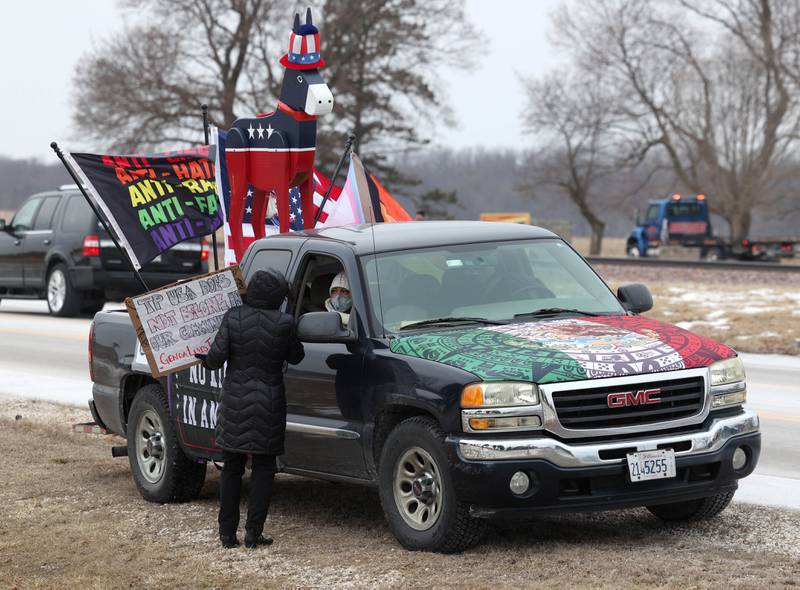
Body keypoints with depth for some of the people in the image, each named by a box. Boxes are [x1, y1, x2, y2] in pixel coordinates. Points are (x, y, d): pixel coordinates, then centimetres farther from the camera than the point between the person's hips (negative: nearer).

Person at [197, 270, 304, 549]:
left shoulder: (233, 317, -8)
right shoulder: (283, 323, -10)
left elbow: (217, 354, -13)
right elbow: (295, 357, 4)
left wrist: (206, 360, 9)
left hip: (234, 401, 2)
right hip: (268, 405, -2)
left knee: (232, 467, 12)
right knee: (263, 468, 9)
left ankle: (227, 533, 14)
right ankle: (253, 532, 4)